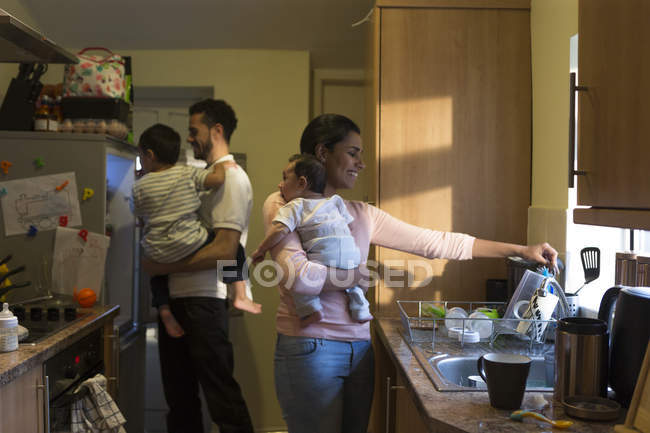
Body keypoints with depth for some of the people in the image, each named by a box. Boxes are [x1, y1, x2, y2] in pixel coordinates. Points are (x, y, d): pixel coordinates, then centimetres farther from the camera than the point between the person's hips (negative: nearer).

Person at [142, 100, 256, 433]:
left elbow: (224, 250, -20)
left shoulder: (231, 178, -11)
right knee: (179, 394, 17)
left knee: (220, 392, -2)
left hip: (203, 300, -9)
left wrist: (163, 267, -15)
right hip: (176, 296, 9)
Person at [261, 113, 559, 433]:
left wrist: (520, 250, 6)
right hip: (310, 348, -6)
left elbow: (433, 242, 8)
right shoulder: (283, 206, -5)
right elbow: (297, 275, -21)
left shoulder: (361, 214, 11)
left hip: (360, 347, 6)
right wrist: (356, 276, -6)